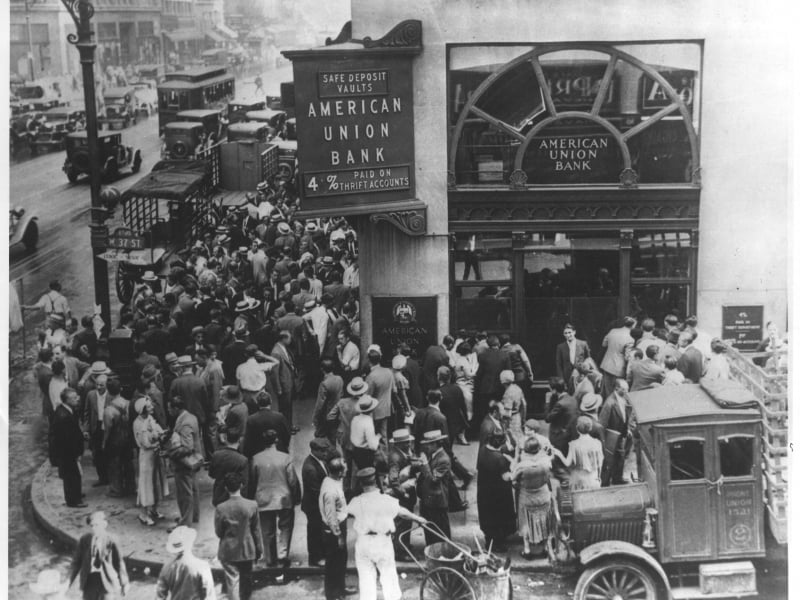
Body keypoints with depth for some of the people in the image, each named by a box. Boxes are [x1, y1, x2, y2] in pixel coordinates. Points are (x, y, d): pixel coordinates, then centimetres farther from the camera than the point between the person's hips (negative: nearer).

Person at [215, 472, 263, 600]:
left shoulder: (221, 508, -17)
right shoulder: (252, 505, -13)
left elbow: (218, 532, -7)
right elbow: (256, 530, -4)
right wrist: (259, 549, 8)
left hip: (228, 552, -2)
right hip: (247, 551, 2)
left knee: (232, 581, 3)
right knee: (246, 580, 21)